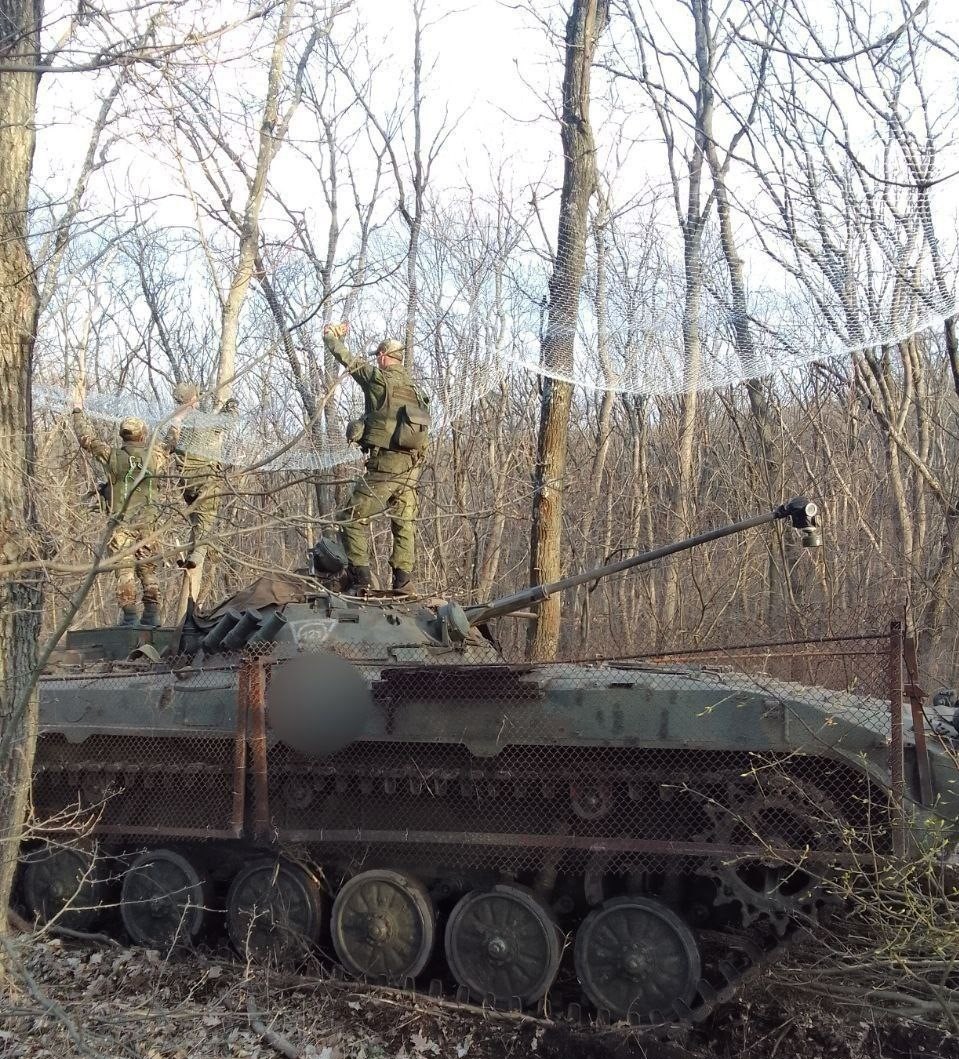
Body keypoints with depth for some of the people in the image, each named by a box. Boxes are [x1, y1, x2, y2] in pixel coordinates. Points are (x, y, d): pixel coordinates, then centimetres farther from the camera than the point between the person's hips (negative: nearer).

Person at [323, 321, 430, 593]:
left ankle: (359, 577, -6)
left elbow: (347, 359, 7)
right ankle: (403, 582, 9)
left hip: (385, 464, -7)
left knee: (354, 518, 0)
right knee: (404, 524, 10)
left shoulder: (378, 378, -4)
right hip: (412, 468, 7)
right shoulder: (416, 390, 16)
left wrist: (332, 335, 25)